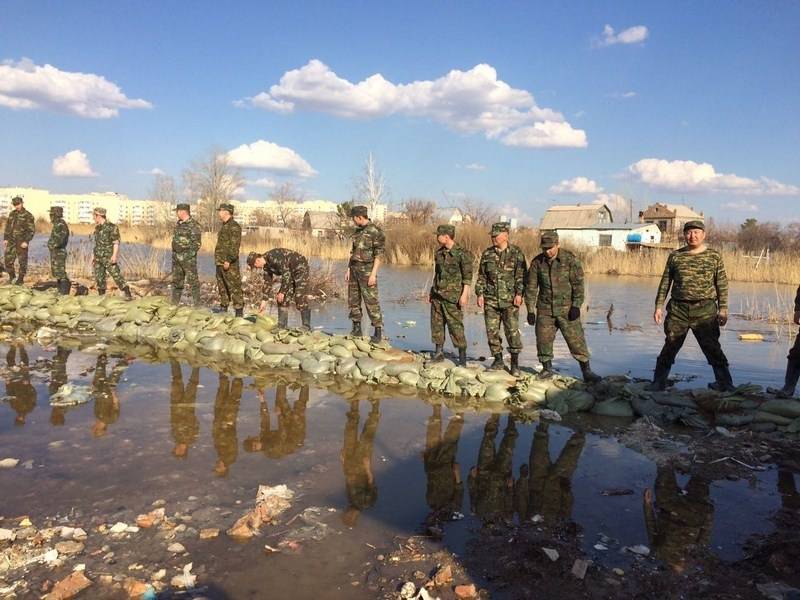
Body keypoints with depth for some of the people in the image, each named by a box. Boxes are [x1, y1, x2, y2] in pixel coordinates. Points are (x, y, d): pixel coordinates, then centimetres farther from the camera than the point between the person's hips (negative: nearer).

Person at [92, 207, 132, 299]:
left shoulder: (112, 227, -9)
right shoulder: (98, 227, 15)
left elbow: (116, 242, -14)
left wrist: (114, 255, -24)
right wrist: (93, 256, 19)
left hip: (108, 258, -8)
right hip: (98, 258, 8)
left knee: (116, 275, -15)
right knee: (99, 278, 6)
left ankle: (128, 294, -17)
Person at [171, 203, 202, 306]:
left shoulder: (194, 225, -12)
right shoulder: (178, 224, 13)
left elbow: (196, 244, -15)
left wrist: (188, 257, -20)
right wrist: (174, 256, 16)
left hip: (188, 258, -8)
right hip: (176, 258, 8)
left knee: (193, 281, -5)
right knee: (176, 281, 12)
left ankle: (197, 304, -1)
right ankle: (174, 303, 20)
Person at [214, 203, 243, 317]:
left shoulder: (234, 226, -12)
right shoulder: (224, 226, 18)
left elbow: (235, 246, -20)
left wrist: (228, 260, -24)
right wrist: (218, 260, 18)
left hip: (230, 264, -10)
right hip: (220, 262, 10)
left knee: (235, 287, -8)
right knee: (222, 287, 14)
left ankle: (239, 312, -6)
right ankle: (223, 309, 22)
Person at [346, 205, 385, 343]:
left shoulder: (375, 231, -12)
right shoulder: (358, 231, 13)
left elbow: (379, 254, -15)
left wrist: (373, 274, -21)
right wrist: (348, 269, 12)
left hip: (367, 269, -8)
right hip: (354, 268, 8)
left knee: (371, 301, -8)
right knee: (353, 299, 9)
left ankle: (378, 331, -2)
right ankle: (357, 329, 19)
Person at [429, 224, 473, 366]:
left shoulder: (462, 254, -10)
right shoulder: (439, 253, 11)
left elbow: (467, 277, -11)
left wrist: (464, 295, -18)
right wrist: (431, 291, 19)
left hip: (452, 297, -7)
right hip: (437, 295, 7)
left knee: (456, 326, -5)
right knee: (436, 324, 9)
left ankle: (462, 359, 1)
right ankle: (439, 352, 20)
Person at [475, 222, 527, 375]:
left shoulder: (516, 253, -1)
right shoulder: (487, 253, 8)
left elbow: (521, 275, -3)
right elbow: (481, 276, 12)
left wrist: (519, 293, -12)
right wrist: (480, 293, 4)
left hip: (510, 300, -4)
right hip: (490, 299, 4)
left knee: (512, 331, -6)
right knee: (492, 331, 5)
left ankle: (515, 363, 5)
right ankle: (498, 360, 17)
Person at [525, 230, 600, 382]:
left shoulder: (570, 259, -8)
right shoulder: (537, 262, 0)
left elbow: (578, 283, -7)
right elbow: (531, 287, 3)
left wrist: (576, 306, -13)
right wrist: (530, 310, 1)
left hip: (567, 309, -3)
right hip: (545, 310, 3)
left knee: (576, 340, -3)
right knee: (543, 340, 4)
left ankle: (586, 371, 5)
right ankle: (547, 368, 21)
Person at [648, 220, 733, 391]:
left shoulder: (714, 256, 3)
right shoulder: (675, 256, 6)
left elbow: (722, 285, 4)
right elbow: (665, 282, 10)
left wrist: (723, 309, -1)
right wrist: (659, 306, 5)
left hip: (705, 310, -1)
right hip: (678, 309, 2)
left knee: (712, 348, 3)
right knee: (670, 347, 5)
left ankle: (725, 383, 15)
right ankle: (658, 382, 14)